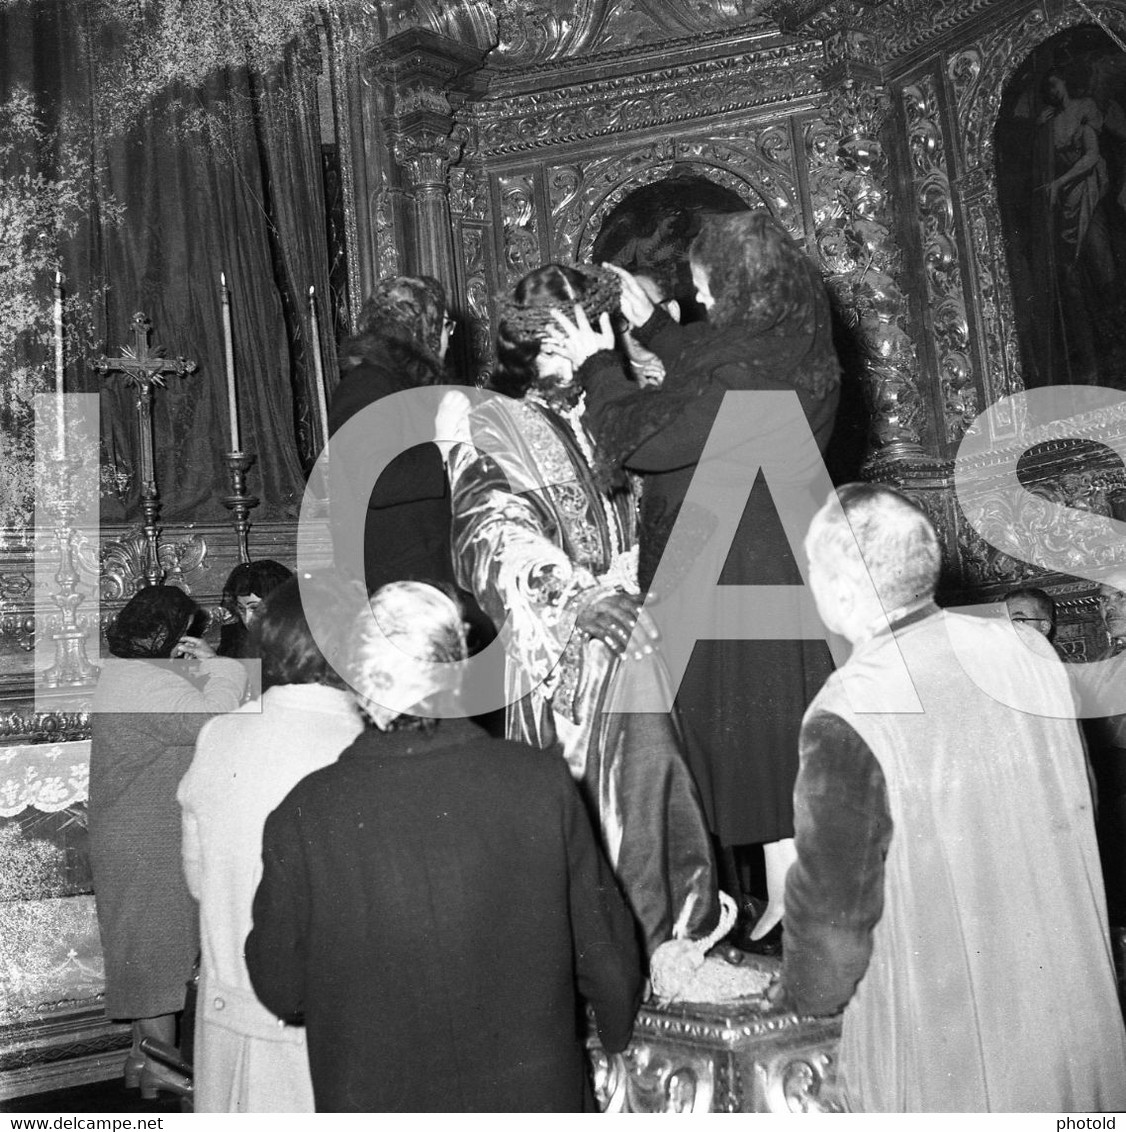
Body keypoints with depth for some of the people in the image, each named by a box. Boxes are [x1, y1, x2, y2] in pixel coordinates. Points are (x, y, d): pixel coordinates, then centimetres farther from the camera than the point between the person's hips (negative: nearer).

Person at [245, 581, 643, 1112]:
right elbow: (606, 954, -8)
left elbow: (280, 989, -7)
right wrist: (616, 1033, 12)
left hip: (371, 1096, 0)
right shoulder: (543, 782, -18)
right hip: (535, 1092, 1)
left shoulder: (304, 814, -19)